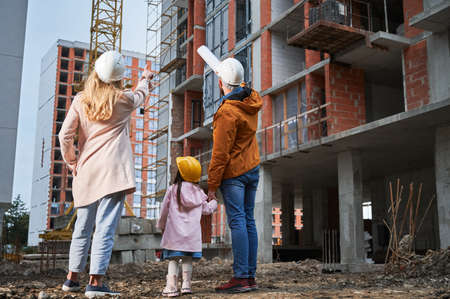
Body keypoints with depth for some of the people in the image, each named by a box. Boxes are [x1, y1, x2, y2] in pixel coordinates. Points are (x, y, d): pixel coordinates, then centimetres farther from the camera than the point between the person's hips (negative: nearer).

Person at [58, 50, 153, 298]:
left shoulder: (80, 100, 6)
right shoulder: (124, 100, 2)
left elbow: (65, 135, 1)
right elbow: (140, 95, 25)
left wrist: (71, 162, 15)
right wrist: (145, 79, 45)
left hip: (86, 170, 4)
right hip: (114, 169, -4)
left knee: (83, 226, 14)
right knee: (105, 226, -6)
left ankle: (72, 277, 23)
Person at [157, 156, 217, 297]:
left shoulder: (172, 189, -3)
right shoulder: (198, 191, 5)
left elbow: (164, 210, 5)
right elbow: (206, 210, 16)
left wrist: (162, 225, 21)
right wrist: (214, 203, 37)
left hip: (174, 232, -2)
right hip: (192, 233, 2)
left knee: (173, 259, 2)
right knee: (187, 259, 10)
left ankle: (171, 286, -5)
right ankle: (186, 284, 4)